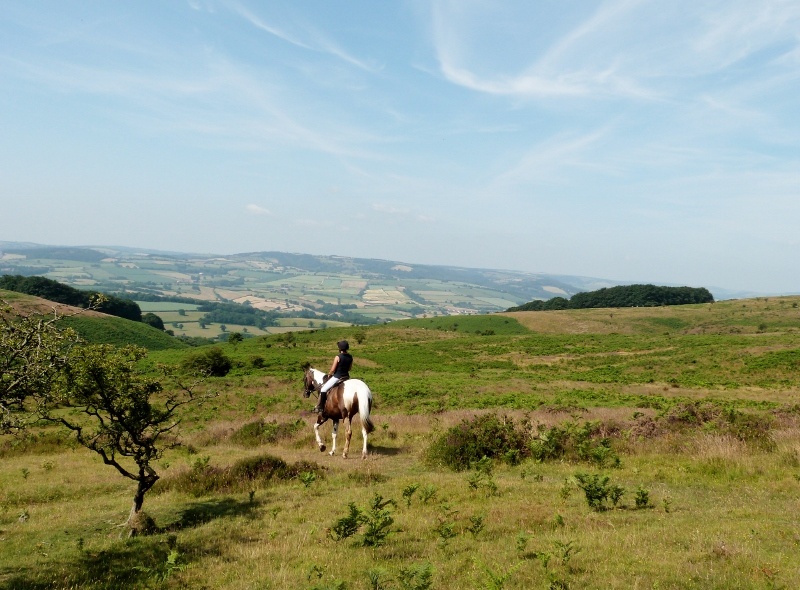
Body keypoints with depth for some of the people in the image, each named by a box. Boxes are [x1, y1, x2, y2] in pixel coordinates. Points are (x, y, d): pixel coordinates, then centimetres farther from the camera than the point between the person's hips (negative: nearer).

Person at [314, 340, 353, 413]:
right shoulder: (350, 357, 1)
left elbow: (332, 369, -14)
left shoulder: (338, 357, -18)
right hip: (346, 377, 6)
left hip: (337, 377, -6)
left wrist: (329, 374, 5)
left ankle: (320, 407, 6)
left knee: (323, 389, 5)